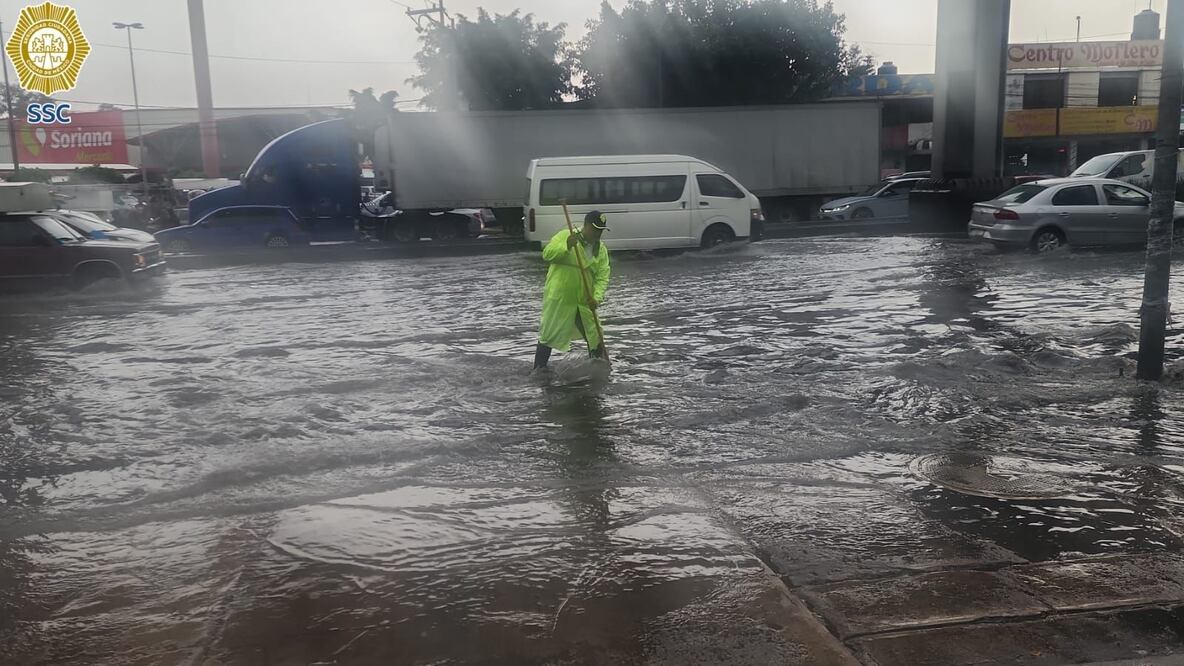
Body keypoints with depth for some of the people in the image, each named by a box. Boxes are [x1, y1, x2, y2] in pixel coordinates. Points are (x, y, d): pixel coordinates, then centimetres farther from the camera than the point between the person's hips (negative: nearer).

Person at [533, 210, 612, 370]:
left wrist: (596, 297, -19)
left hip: (584, 301, 5)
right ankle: (539, 369, 15)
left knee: (596, 336, 10)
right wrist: (566, 246, -33)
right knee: (548, 335, 3)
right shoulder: (565, 236, -8)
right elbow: (547, 254, -17)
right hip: (559, 298, -4)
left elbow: (603, 277, -3)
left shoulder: (601, 249, 5)